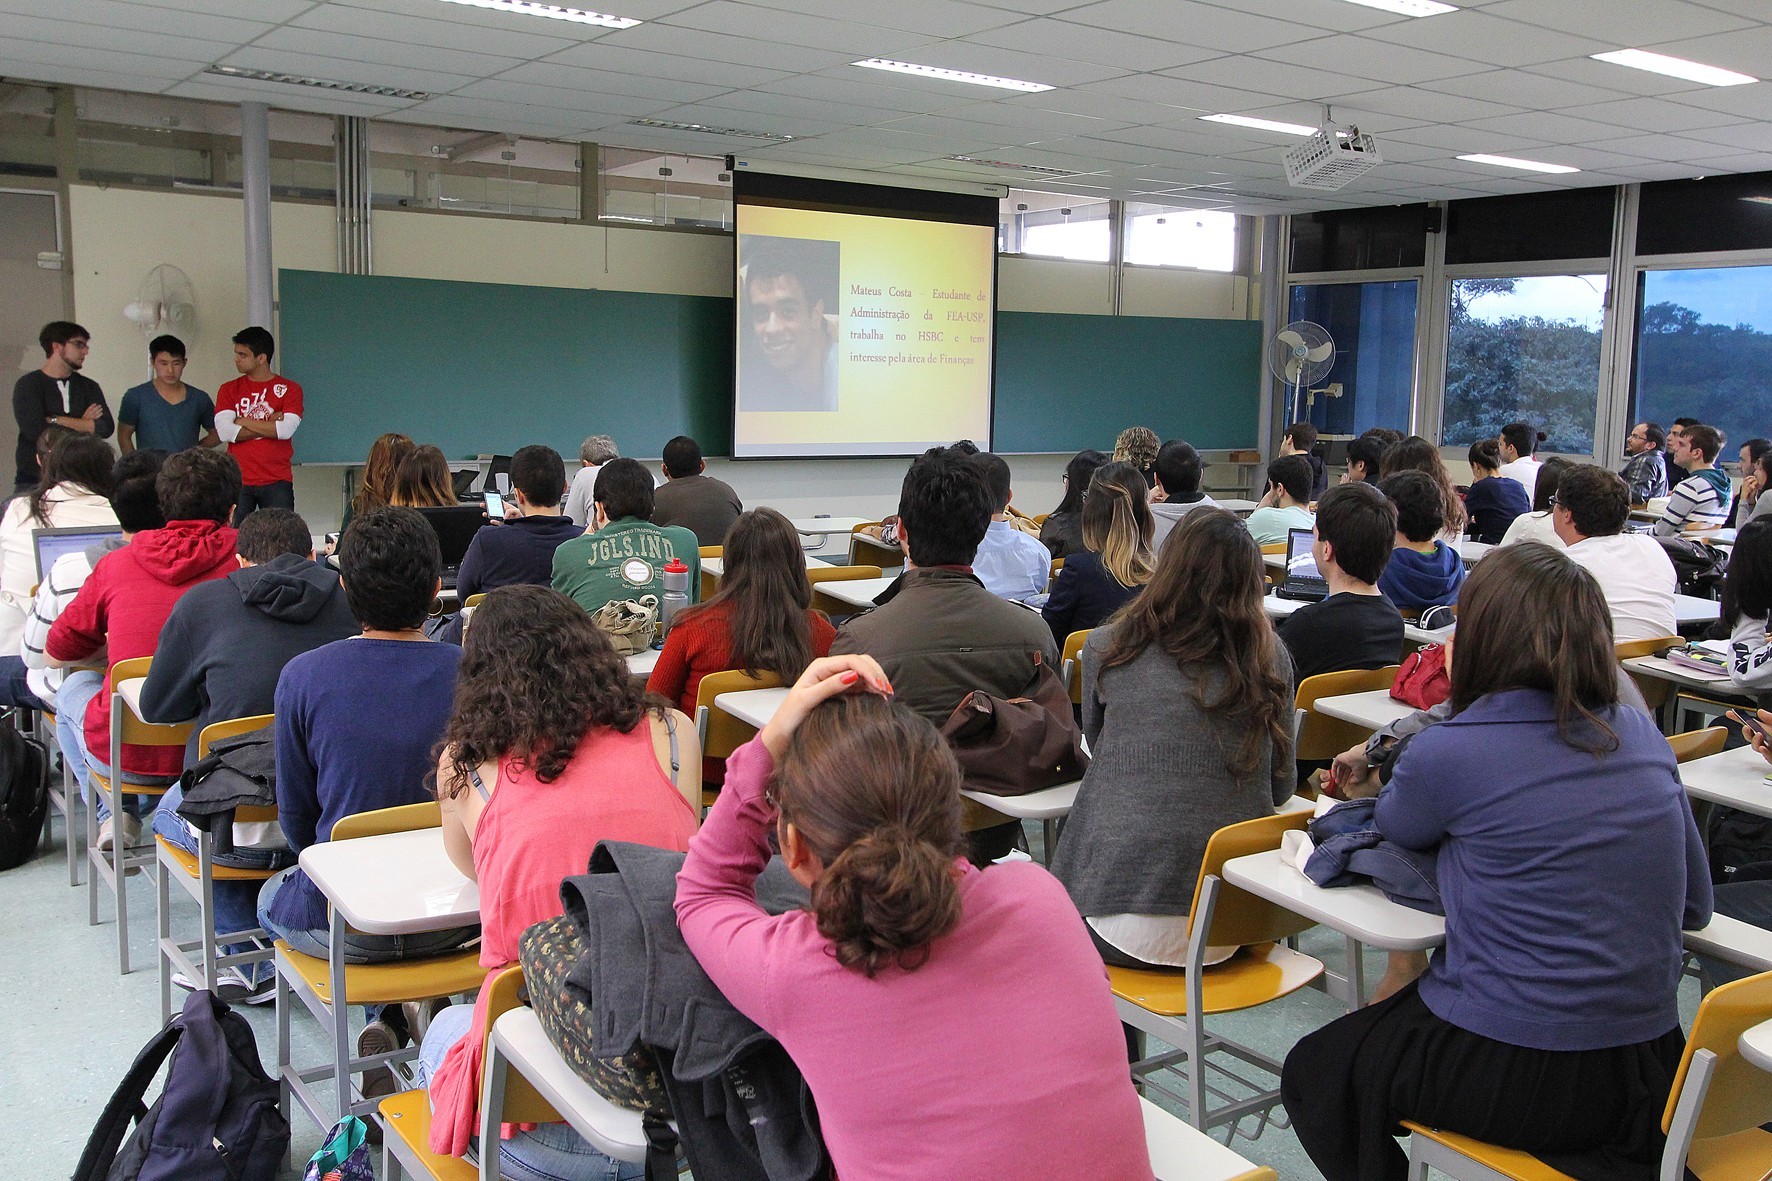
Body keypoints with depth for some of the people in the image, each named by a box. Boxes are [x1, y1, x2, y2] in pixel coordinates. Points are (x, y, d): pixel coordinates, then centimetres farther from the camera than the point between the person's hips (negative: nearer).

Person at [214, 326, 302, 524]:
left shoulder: (289, 389, 3)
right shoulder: (229, 389, 9)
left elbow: (286, 429, -11)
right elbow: (224, 431, -5)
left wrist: (244, 422, -4)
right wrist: (270, 423, -8)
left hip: (277, 482, -1)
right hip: (237, 482, 2)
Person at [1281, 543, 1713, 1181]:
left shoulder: (1449, 751, -17)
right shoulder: (1643, 735, -1)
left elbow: (1396, 826, 7)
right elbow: (1695, 907, 10)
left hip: (1514, 1076, -6)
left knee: (1314, 1070, 20)